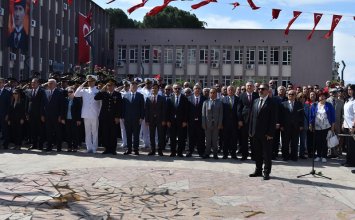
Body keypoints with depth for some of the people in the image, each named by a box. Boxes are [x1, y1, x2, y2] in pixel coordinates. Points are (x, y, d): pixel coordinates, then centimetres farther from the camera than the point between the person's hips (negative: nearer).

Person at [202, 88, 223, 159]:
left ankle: (215, 154, 13)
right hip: (208, 124, 0)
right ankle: (207, 153, 11)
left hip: (216, 124, 0)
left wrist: (220, 124, -6)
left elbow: (221, 114, 1)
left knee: (215, 140, 6)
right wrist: (204, 124, -4)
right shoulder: (205, 102, 6)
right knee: (208, 140, 4)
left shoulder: (219, 102, 5)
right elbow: (203, 114, 3)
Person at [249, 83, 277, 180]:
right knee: (257, 153, 13)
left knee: (267, 154, 2)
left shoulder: (271, 103, -6)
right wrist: (251, 131, 9)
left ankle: (266, 173, 10)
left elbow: (273, 119, -10)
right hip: (256, 132, 6)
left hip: (266, 133, -6)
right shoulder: (255, 101, 13)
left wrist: (270, 133, -15)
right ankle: (258, 170, 24)